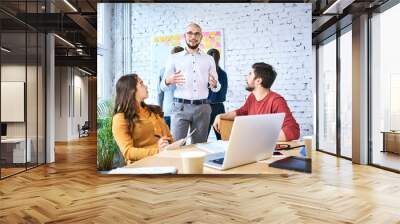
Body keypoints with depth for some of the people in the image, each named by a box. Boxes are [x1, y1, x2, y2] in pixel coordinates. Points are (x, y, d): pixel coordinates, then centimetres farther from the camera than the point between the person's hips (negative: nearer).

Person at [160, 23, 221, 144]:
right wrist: (168, 81, -20)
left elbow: (216, 87, 11)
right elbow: (163, 86, 3)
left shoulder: (209, 59, 12)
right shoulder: (174, 58, 6)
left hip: (202, 107, 2)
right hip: (181, 107, -2)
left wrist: (214, 85, -13)